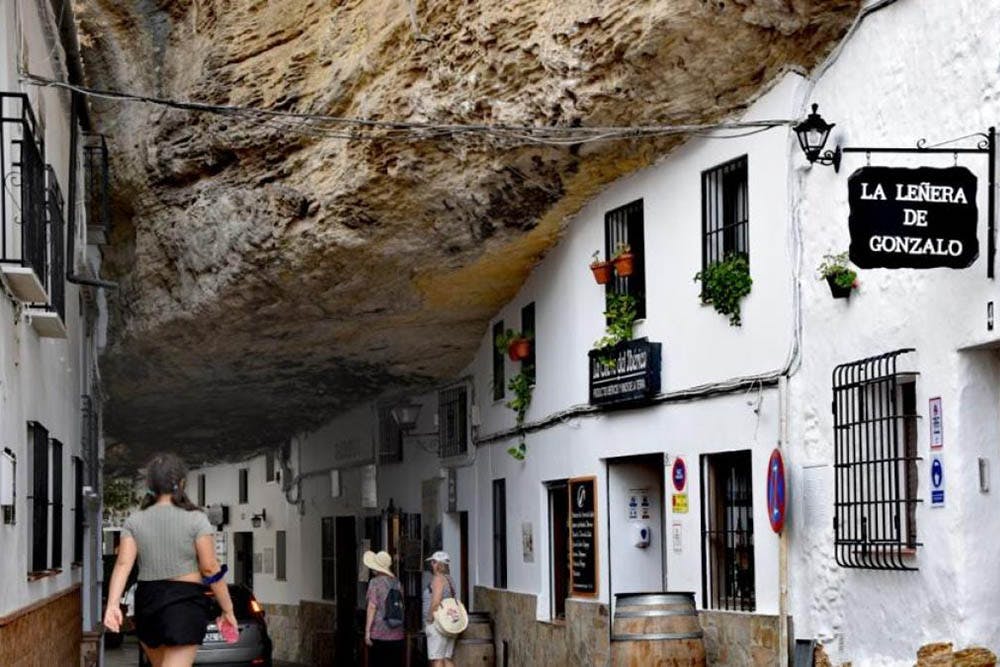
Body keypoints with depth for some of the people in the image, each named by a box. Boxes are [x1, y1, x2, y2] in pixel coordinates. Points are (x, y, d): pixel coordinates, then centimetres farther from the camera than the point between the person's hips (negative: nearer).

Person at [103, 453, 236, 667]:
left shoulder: (134, 521, 5)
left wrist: (112, 604, -15)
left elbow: (123, 564, -7)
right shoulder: (195, 519, -6)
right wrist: (227, 610, -1)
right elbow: (210, 568, -8)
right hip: (185, 603, -5)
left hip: (147, 601, 5)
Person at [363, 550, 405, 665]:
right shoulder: (396, 582, 7)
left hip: (379, 632, -4)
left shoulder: (375, 582, -7)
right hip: (396, 633, 5)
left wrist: (367, 631, -10)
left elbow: (372, 607, -11)